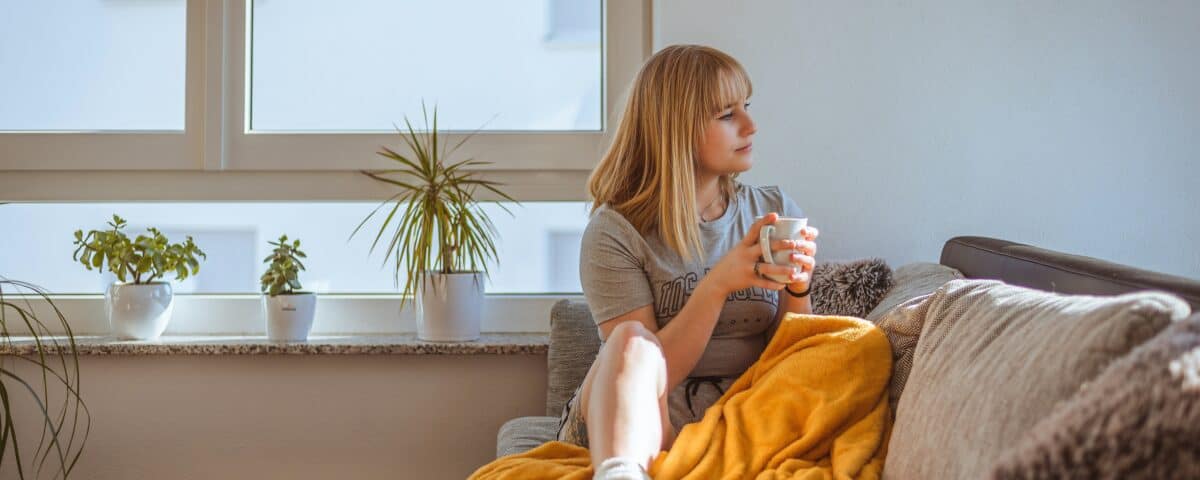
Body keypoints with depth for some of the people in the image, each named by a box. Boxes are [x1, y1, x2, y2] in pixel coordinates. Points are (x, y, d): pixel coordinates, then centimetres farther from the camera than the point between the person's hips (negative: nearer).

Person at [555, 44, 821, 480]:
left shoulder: (776, 212, 9)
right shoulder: (616, 231, -3)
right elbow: (649, 371, -11)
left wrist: (798, 290, -13)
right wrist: (720, 284, -23)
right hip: (622, 423, -2)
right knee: (633, 341, -34)